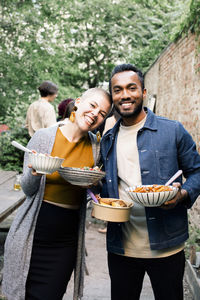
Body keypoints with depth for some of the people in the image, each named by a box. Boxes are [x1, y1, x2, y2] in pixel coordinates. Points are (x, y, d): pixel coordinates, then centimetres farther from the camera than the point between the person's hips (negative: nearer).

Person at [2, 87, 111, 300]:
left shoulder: (96, 146, 1)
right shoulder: (44, 137, -7)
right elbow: (27, 189, -3)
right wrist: (34, 173, -24)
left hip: (67, 240, 2)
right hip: (34, 234, -1)